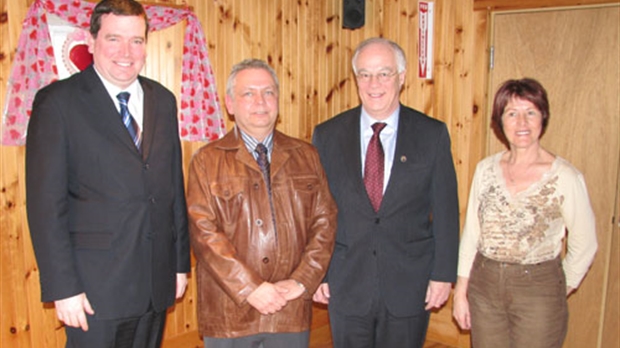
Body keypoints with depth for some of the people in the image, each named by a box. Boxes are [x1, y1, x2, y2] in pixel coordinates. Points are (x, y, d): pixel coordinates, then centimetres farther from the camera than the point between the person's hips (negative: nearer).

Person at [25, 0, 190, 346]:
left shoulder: (163, 100, 7)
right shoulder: (57, 101, -7)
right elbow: (46, 202, -10)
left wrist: (181, 262, 10)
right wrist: (63, 288, -12)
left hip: (157, 282, 5)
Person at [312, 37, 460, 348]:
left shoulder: (432, 134, -4)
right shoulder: (327, 135, -2)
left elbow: (445, 210, -2)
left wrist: (443, 274, -3)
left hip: (409, 284, 0)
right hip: (346, 284, 1)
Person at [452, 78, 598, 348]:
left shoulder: (565, 177, -11)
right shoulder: (486, 169, 0)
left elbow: (584, 245, -1)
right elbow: (471, 233, 4)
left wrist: (561, 290, 6)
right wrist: (461, 291, 4)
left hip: (538, 289, -3)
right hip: (484, 284, 3)